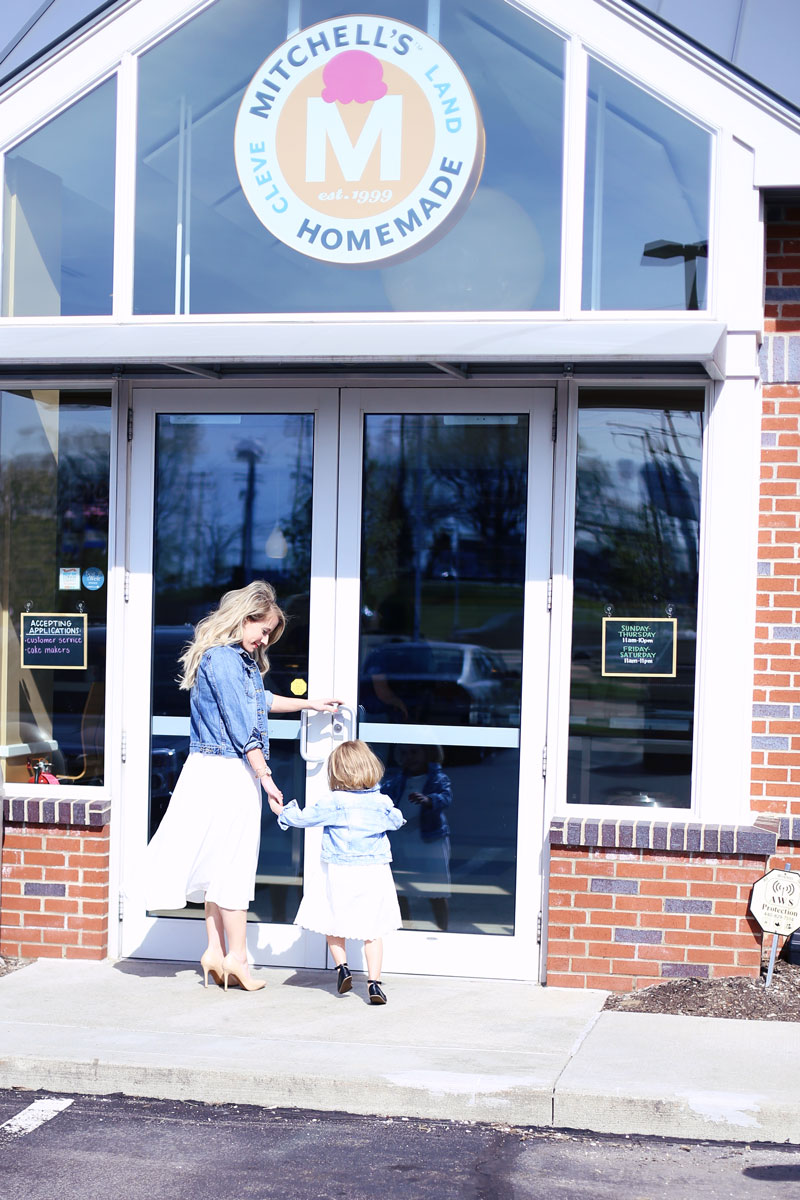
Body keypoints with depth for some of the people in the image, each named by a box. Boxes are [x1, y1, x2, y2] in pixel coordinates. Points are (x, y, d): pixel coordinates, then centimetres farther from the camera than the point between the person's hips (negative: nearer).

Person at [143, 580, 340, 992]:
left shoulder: (241, 659, 16)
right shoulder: (223, 660, -15)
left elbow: (262, 701, 34)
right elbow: (242, 726, -18)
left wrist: (310, 703, 39)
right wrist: (267, 779, -17)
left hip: (217, 771, 10)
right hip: (228, 771, -10)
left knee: (219, 864, 11)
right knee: (234, 862, -5)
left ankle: (215, 951, 15)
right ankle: (236, 956, 1)